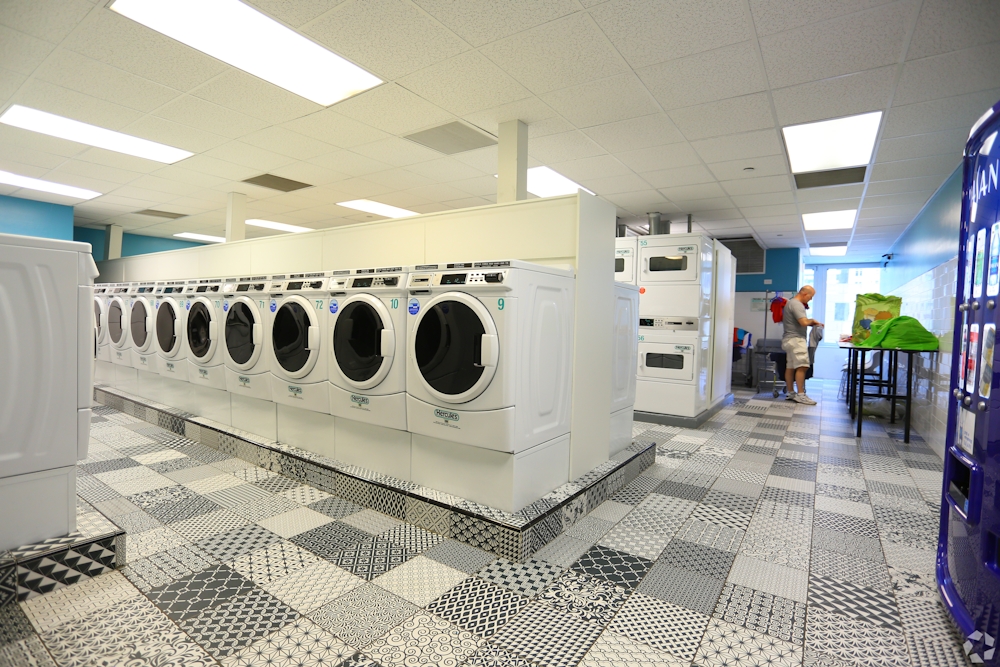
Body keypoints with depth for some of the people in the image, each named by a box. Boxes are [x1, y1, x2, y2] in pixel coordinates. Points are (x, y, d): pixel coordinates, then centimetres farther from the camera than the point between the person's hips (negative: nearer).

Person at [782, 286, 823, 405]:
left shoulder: (792, 302, 18)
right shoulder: (796, 304, -15)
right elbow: (804, 322, -24)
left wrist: (813, 323, 13)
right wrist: (812, 321, -4)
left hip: (791, 339, 11)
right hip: (796, 339, -11)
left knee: (790, 367, 10)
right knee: (802, 366, -12)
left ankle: (790, 393, 13)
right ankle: (800, 395, -12)